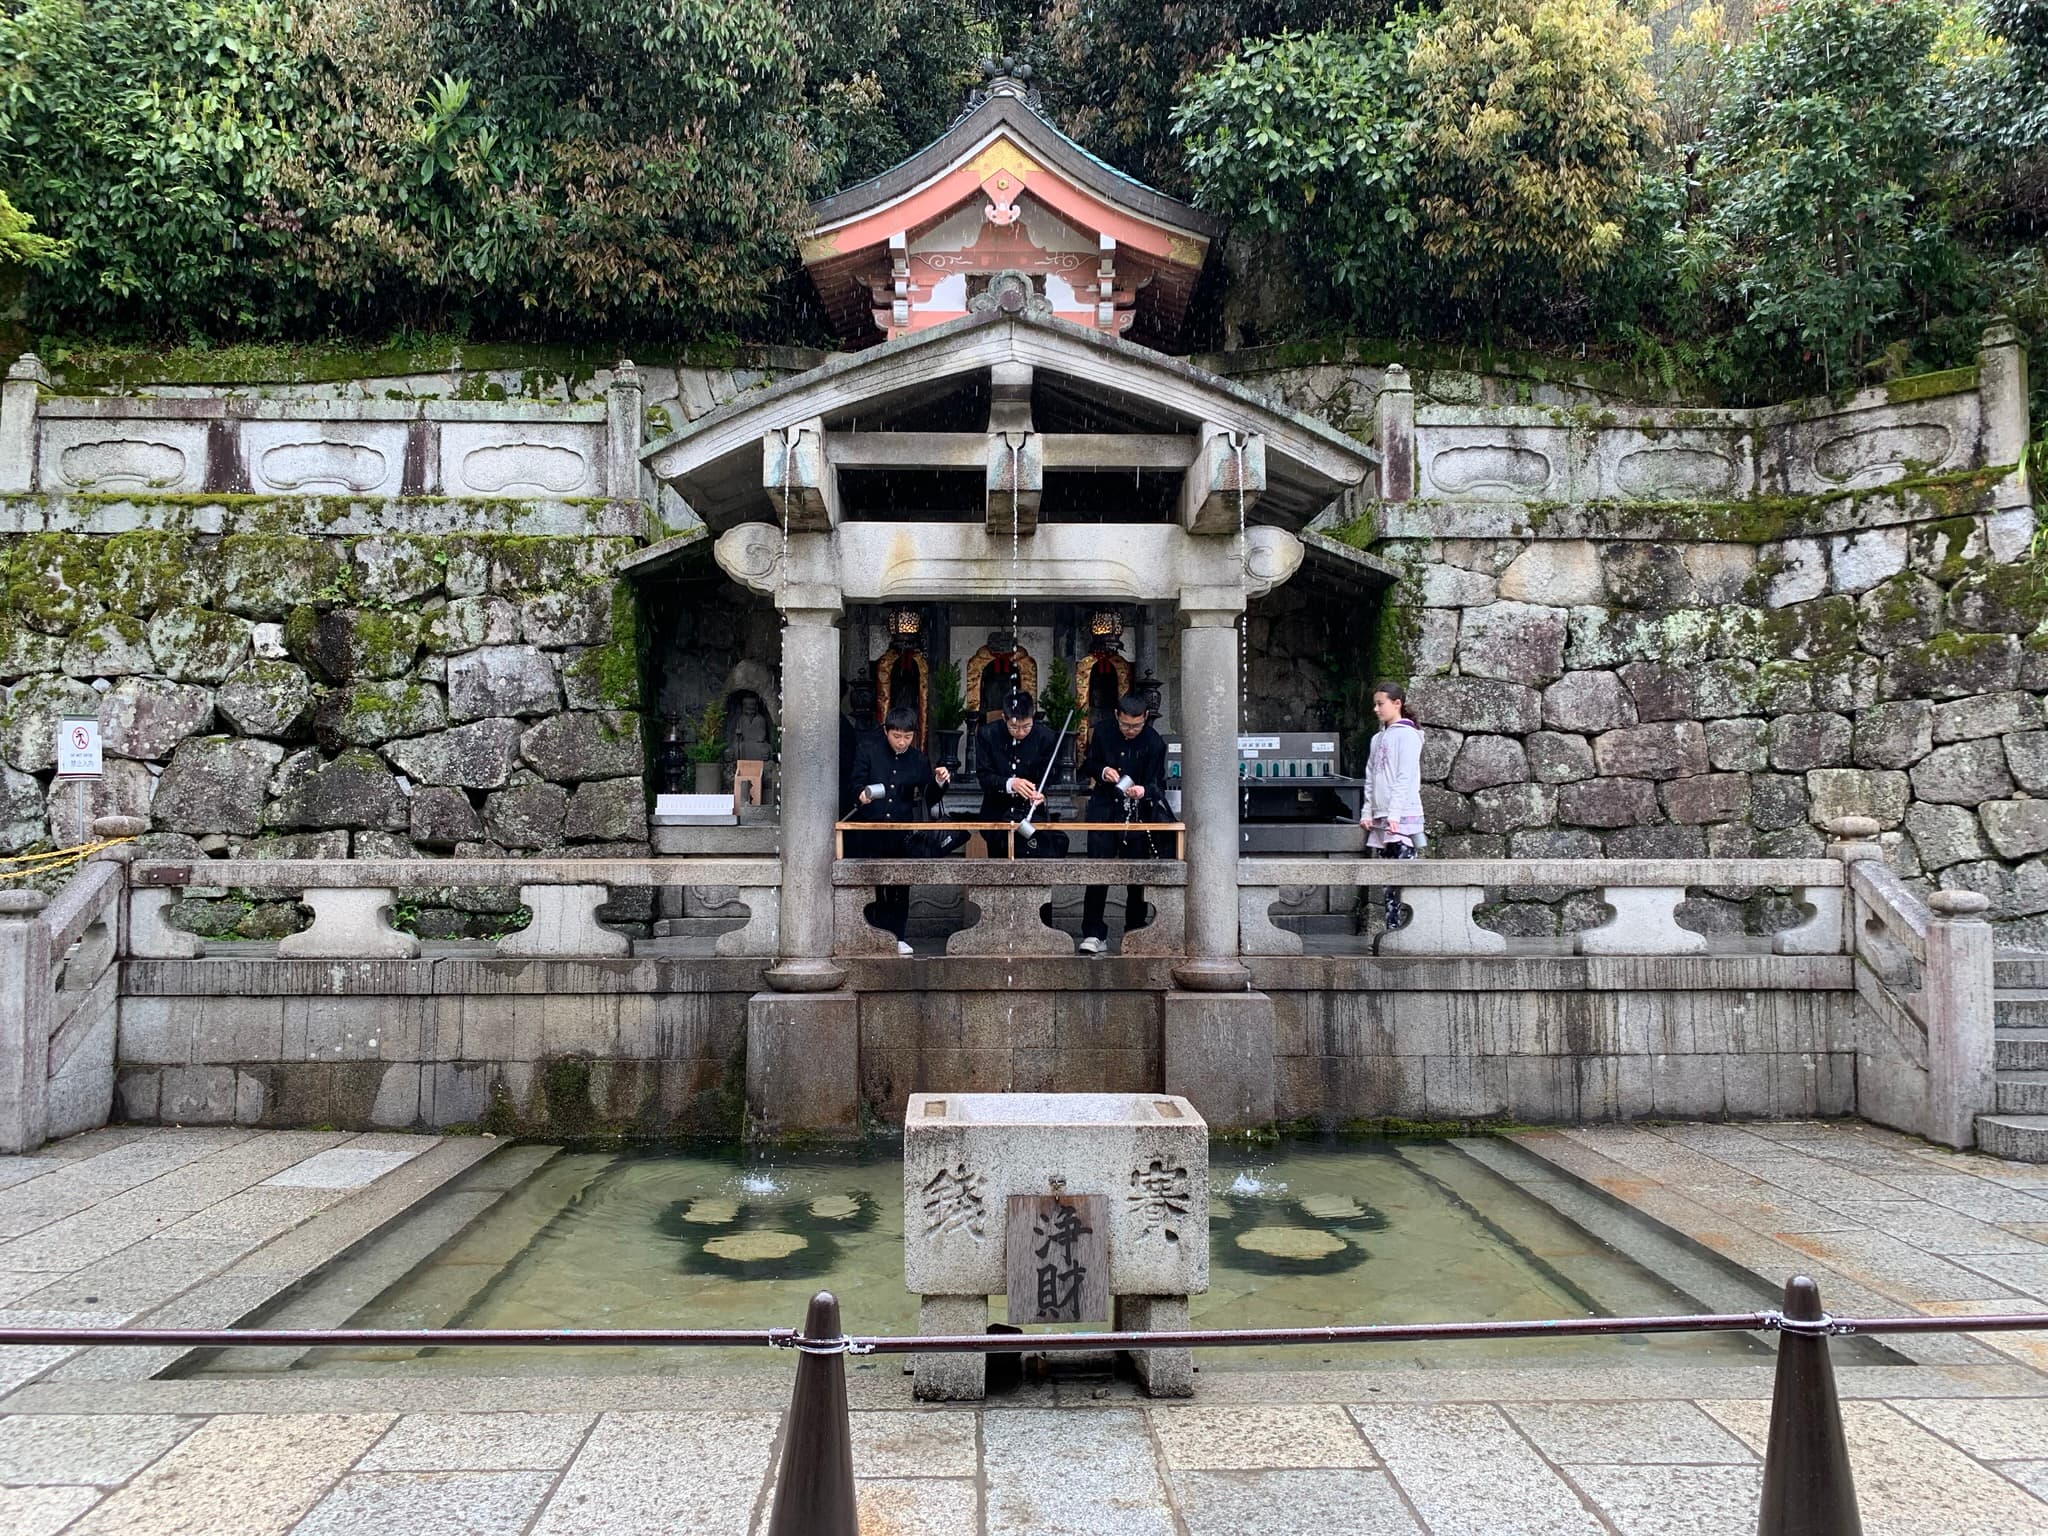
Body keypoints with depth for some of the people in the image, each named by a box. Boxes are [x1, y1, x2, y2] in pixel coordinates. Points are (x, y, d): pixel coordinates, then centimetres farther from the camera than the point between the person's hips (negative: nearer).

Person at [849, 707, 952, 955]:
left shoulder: (920, 760, 7)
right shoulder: (868, 751, 2)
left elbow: (929, 800, 10)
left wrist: (939, 783, -9)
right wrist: (861, 796, -22)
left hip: (903, 835, 1)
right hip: (871, 832, -1)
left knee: (900, 887, 5)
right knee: (870, 885, 1)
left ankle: (897, 937, 15)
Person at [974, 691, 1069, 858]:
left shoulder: (1045, 737, -10)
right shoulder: (987, 734, -10)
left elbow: (1048, 776, -3)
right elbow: (983, 775, -11)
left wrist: (1039, 793, -26)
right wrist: (1010, 784, -30)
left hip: (1031, 812, -1)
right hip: (997, 814, 1)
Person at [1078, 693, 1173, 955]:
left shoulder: (1153, 742, -5)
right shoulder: (1102, 735, 2)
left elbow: (1158, 783, -7)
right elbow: (1087, 767, 12)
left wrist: (1144, 790, -29)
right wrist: (1102, 771, -11)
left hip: (1138, 814, -1)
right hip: (1105, 810, 1)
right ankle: (1093, 934, -4)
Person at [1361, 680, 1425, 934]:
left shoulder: (1407, 734, -4)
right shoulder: (1378, 739, 19)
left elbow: (1406, 777, -12)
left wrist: (1394, 814, -18)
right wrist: (1367, 813, 10)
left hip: (1402, 817, -8)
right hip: (1380, 818, 8)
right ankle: (1391, 930, 9)